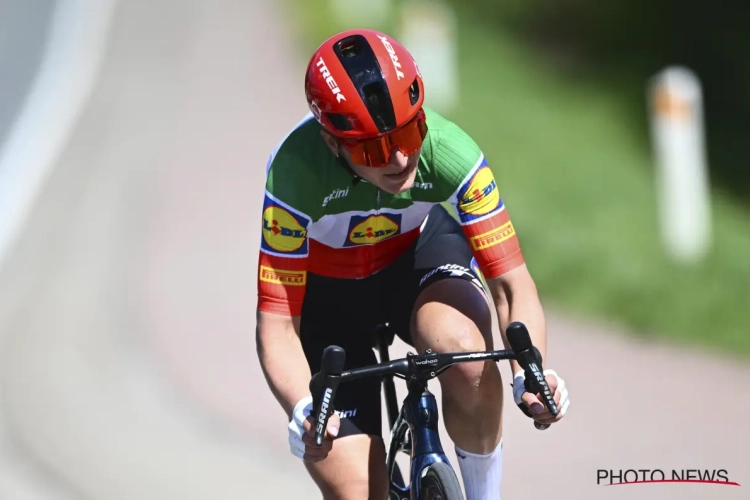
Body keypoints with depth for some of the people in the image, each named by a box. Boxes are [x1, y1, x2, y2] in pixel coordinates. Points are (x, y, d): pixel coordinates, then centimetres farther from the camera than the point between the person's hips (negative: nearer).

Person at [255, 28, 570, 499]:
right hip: (327, 291, -1)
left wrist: (530, 372, -49)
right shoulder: (295, 174, -36)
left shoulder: (450, 152, -33)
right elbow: (277, 324, -33)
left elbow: (512, 283, -30)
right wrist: (303, 411, -51)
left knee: (465, 350, -35)